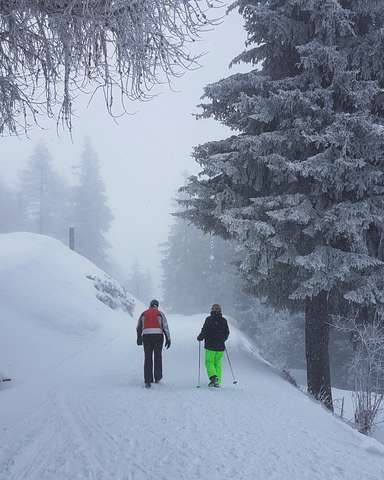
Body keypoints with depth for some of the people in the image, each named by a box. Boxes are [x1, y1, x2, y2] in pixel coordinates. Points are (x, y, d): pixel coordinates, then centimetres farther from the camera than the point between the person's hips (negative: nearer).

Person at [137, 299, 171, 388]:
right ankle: (157, 378, 18)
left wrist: (139, 338, 30)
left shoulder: (143, 314, 12)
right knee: (157, 357, 15)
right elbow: (165, 327, -1)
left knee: (148, 358, 4)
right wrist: (168, 339, 2)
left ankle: (148, 380, -2)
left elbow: (138, 327, 18)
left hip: (146, 336, 1)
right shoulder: (160, 314, 6)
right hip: (158, 336, -1)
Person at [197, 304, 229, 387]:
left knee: (209, 362, 4)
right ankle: (218, 381, 8)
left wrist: (200, 337, 5)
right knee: (217, 363, 12)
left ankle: (212, 377, -18)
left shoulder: (209, 319, -8)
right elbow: (227, 333, 12)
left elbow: (204, 331, -13)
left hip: (210, 346, -4)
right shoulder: (224, 321, 4)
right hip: (220, 346, 4)